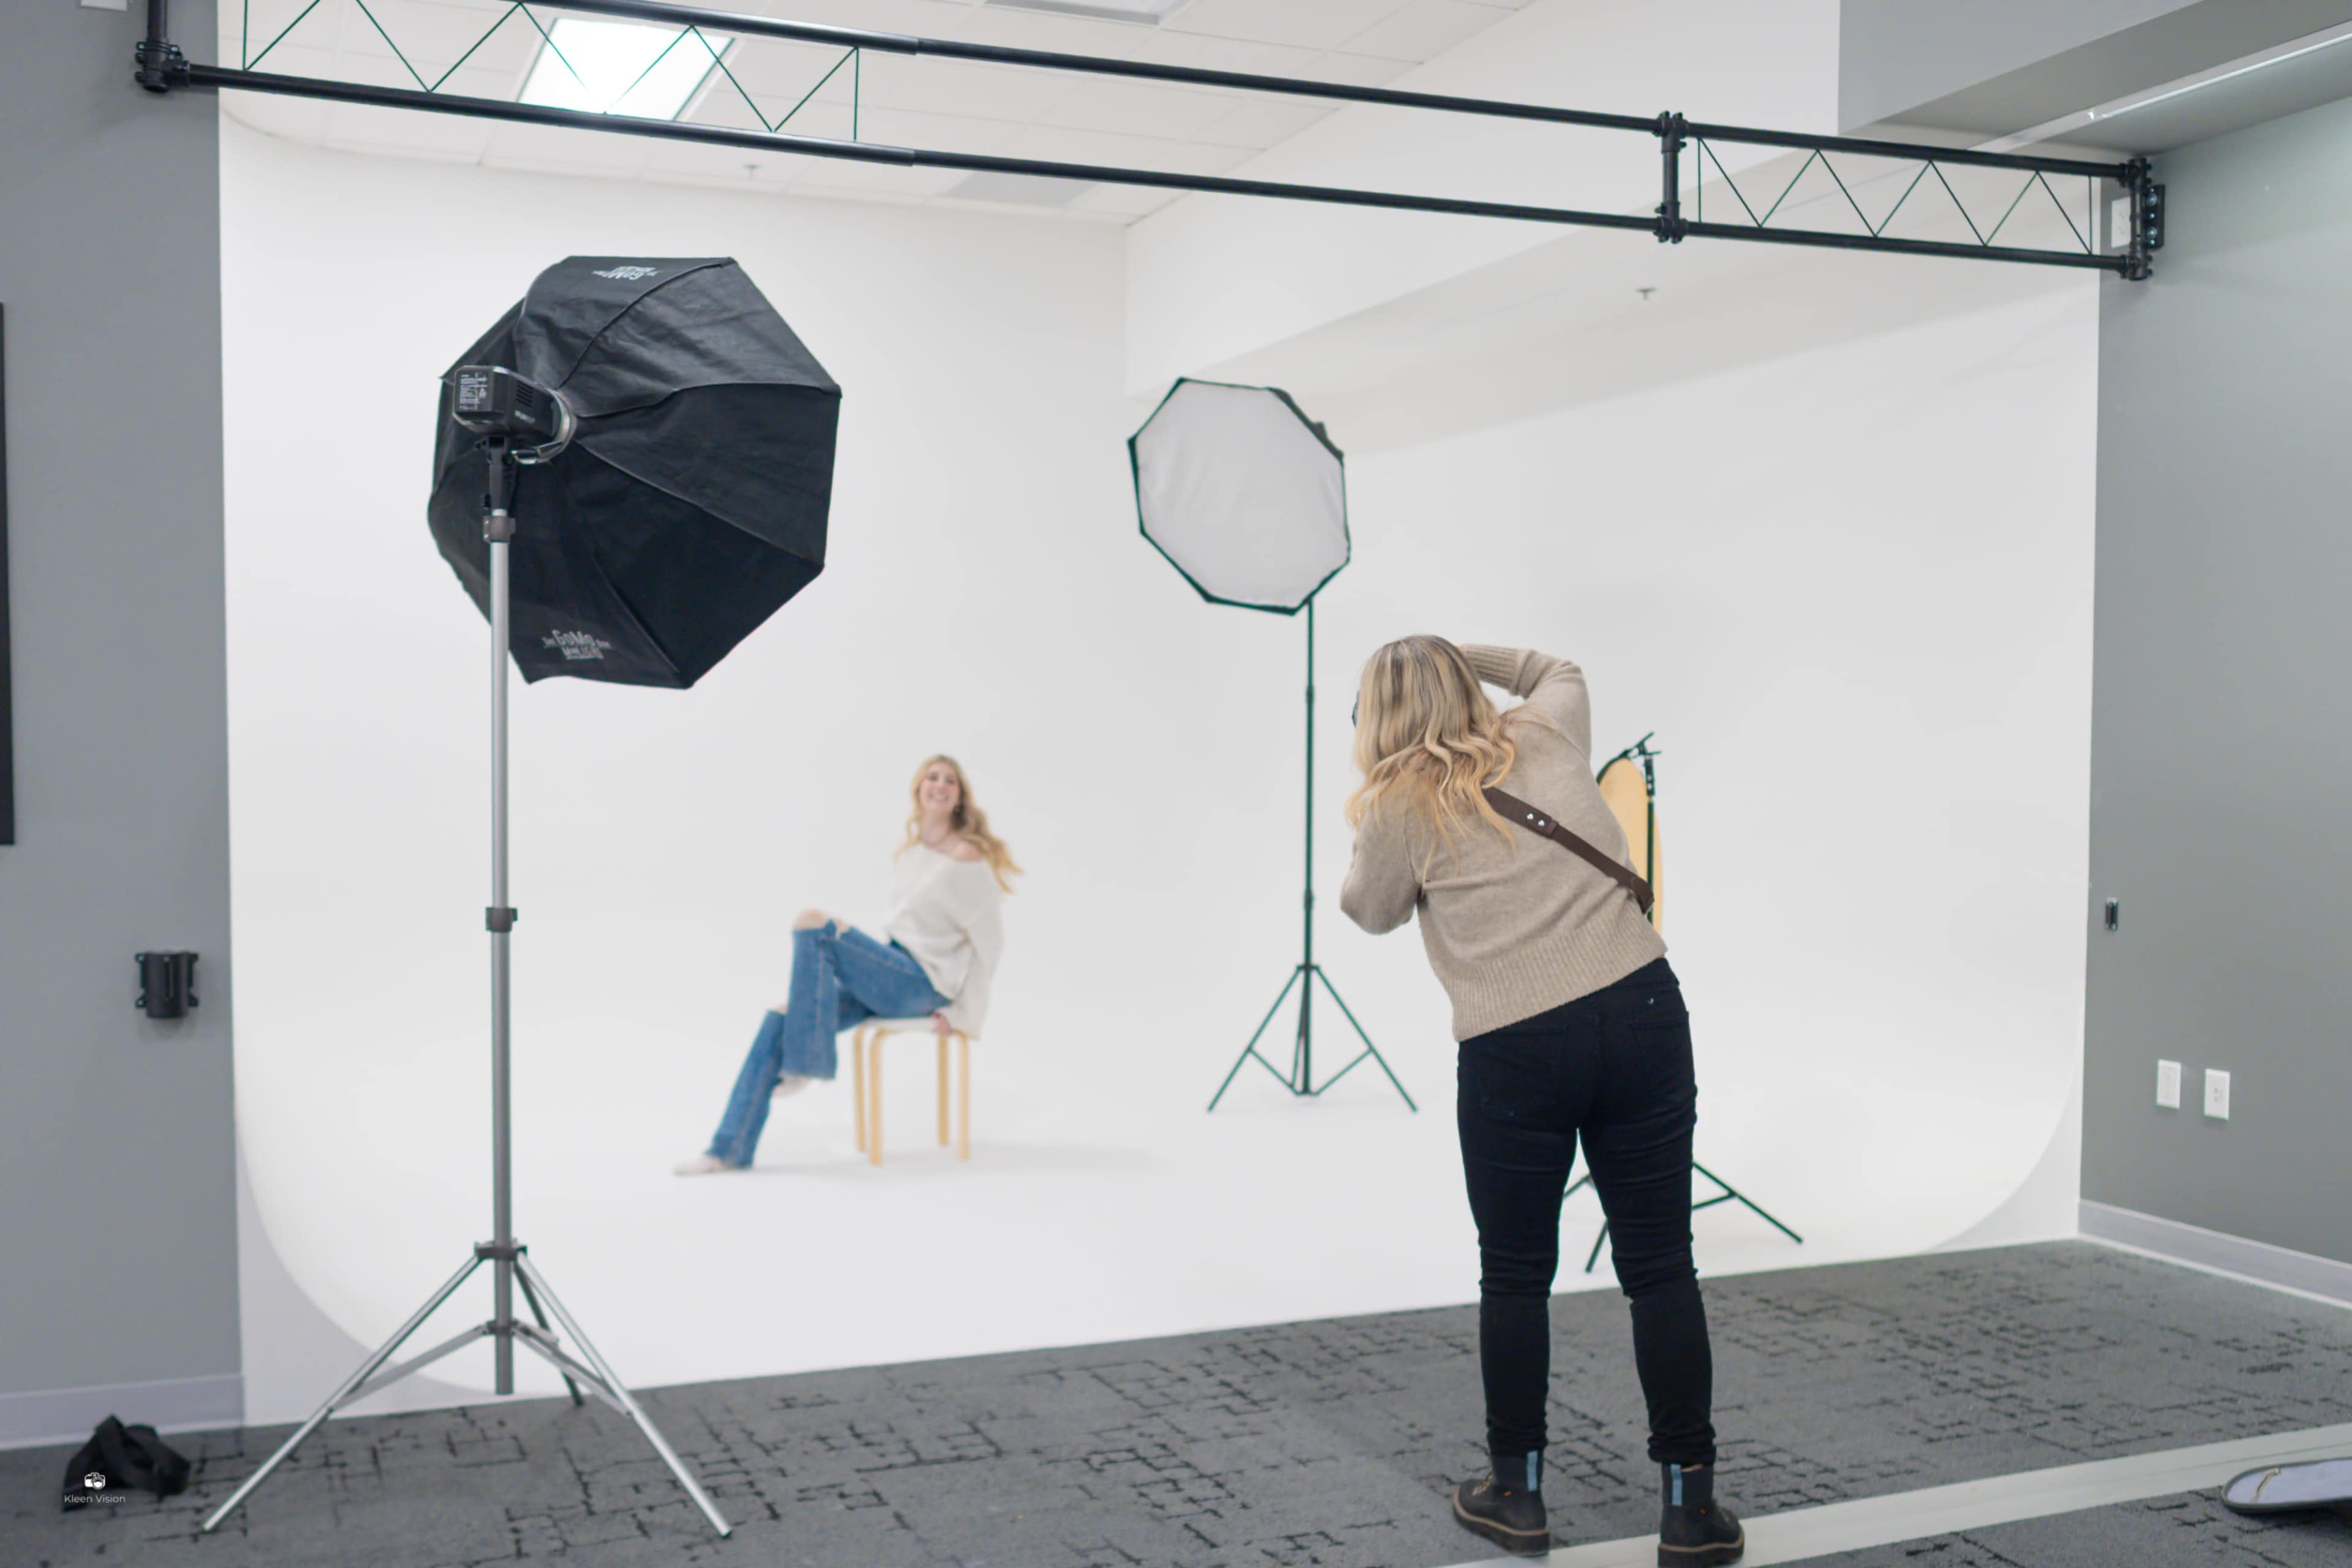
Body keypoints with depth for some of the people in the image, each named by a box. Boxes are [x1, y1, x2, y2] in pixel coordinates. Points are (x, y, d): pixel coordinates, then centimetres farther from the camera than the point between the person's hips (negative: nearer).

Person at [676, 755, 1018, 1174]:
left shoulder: (967, 856, -11)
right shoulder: (912, 850, 13)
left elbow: (989, 941, -9)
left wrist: (963, 1014, -7)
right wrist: (875, 971, 10)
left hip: (921, 986, -7)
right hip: (889, 974, 8)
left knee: (813, 923, -23)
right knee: (781, 1016, -10)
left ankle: (805, 1063, -14)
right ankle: (731, 1148, -8)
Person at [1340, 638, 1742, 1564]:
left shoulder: (1400, 806, 1)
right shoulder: (1549, 735, 11)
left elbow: (1371, 912, 18)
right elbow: (1559, 669, 35)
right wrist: (1460, 655, 35)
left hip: (1514, 1052, -3)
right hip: (1641, 1010, 3)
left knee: (1515, 1277, 13)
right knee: (1660, 1268, 7)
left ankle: (1516, 1494, 23)